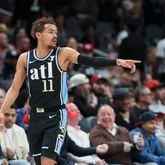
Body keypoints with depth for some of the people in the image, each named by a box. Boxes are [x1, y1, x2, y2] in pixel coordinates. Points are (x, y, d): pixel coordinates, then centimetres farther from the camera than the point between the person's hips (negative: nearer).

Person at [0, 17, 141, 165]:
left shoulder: (63, 54, -5)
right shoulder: (25, 58, 4)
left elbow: (90, 61, -17)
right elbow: (15, 89, 10)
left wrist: (117, 62, -31)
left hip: (56, 116, -4)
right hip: (35, 117, 4)